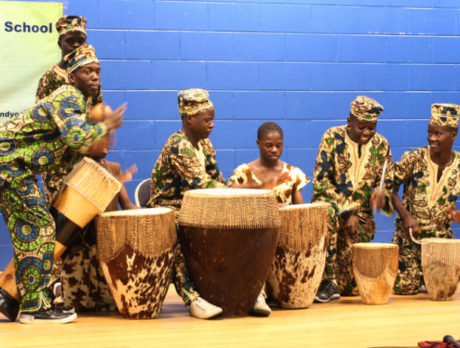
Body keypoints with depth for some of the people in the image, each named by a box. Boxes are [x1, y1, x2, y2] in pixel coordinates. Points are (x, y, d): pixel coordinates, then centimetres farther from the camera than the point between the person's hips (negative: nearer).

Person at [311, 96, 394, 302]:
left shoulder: (380, 145, 5)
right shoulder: (333, 137, -6)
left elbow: (388, 183, 8)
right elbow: (320, 181, -12)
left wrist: (381, 193, -18)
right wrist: (346, 212, -19)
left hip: (361, 213, 3)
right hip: (329, 202, -3)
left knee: (351, 286, -4)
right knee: (326, 213, -41)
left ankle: (338, 283, 34)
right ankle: (328, 281, -31)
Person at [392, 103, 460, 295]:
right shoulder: (413, 159, -10)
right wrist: (405, 215, -18)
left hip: (441, 236, 2)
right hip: (409, 234, -2)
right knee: (405, 287, -8)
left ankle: (424, 276, 30)